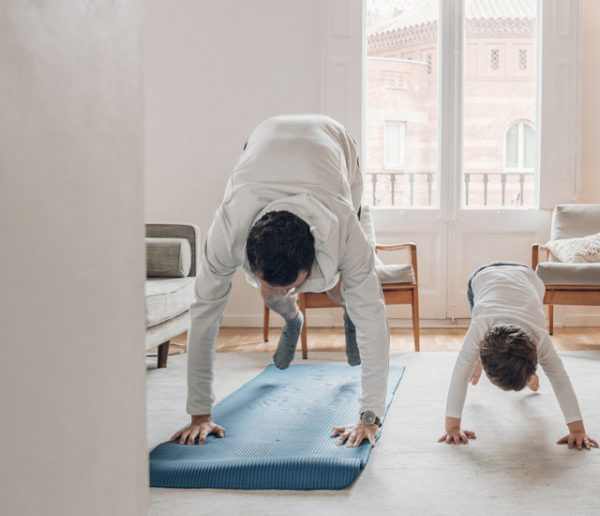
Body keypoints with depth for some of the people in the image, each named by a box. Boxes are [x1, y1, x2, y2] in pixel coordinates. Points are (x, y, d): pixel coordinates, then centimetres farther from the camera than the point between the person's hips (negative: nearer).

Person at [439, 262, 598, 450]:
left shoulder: (540, 338, -41)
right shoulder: (479, 329, -45)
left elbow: (561, 381, -34)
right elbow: (460, 375, -42)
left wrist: (578, 430, -35)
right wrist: (452, 427, -43)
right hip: (485, 276, 0)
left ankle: (527, 367, 44)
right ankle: (478, 359, 50)